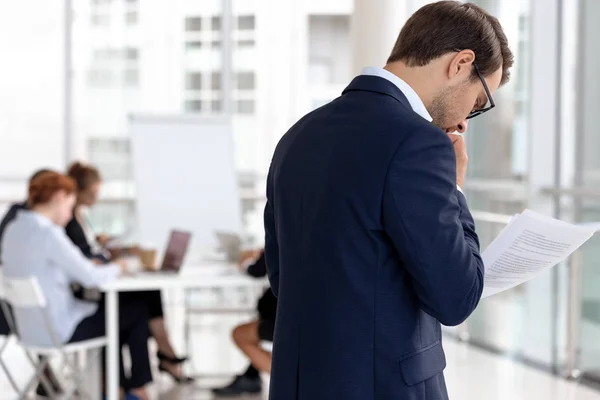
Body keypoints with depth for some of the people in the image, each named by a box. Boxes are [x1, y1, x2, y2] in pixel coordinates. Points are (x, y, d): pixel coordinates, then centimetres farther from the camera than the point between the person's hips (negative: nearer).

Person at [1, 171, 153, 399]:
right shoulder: (48, 233, -23)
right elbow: (92, 278, -20)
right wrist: (117, 268, 0)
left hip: (30, 327, 9)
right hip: (58, 331, -9)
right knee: (138, 312, 10)